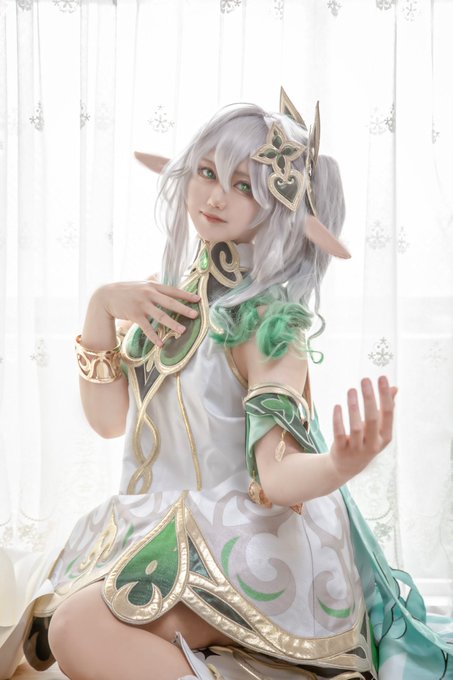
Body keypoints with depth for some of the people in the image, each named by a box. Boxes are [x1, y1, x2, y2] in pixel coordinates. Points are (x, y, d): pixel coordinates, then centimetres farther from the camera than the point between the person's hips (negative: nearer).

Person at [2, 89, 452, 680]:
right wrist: (102, 307, -6)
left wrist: (340, 466, -43)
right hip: (166, 523, 7)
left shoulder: (267, 317, -14)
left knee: (82, 629, -25)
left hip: (246, 544, -7)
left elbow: (276, 474, -21)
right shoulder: (171, 297, 6)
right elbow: (110, 419, 5)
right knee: (57, 618, -11)